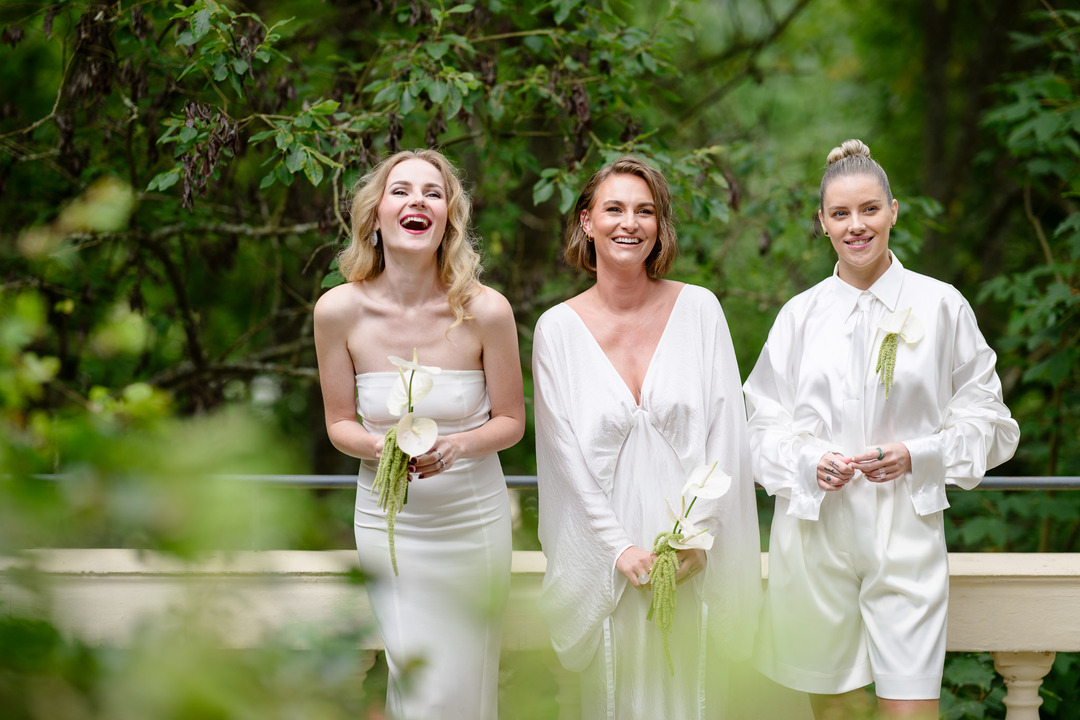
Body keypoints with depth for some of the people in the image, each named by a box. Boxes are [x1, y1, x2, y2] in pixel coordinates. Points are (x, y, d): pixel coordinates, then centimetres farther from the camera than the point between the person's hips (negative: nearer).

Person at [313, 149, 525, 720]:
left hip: (473, 517, 0)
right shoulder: (340, 310, -10)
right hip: (388, 518, 0)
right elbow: (340, 423, 1)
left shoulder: (486, 310, -14)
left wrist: (454, 447, -22)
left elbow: (511, 421, -2)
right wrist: (382, 447, -21)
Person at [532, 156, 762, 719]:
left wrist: (698, 530, -9)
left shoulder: (698, 309, 2)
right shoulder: (558, 328, 0)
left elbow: (724, 430, -1)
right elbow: (565, 453, -2)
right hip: (605, 555, 0)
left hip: (692, 552, 1)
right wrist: (620, 549, -9)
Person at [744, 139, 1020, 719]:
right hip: (815, 531, 2)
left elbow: (986, 420, 6)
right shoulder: (800, 314, 7)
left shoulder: (940, 306, 3)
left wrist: (918, 455, -11)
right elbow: (761, 425, 10)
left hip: (904, 533, -1)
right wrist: (808, 461, -10)